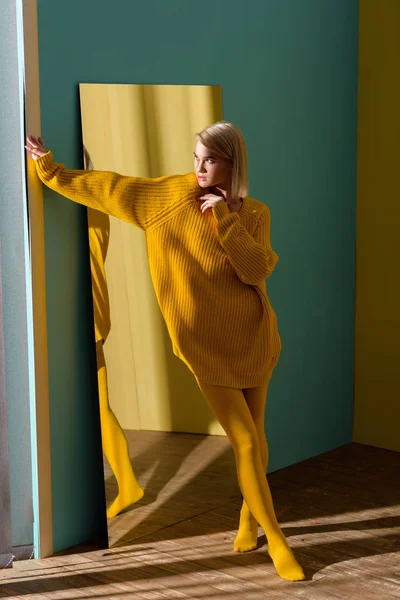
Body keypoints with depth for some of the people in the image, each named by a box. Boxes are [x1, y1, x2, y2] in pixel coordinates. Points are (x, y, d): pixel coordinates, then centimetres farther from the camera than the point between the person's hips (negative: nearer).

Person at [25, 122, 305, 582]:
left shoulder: (255, 215, -1)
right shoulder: (169, 195, -3)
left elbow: (256, 270, -16)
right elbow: (108, 187, 1)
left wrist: (222, 216, -19)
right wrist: (50, 170, 3)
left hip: (252, 339, 2)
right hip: (207, 345, -2)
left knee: (254, 437, 12)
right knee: (246, 443, -5)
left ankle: (249, 519, 36)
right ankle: (276, 539, 8)